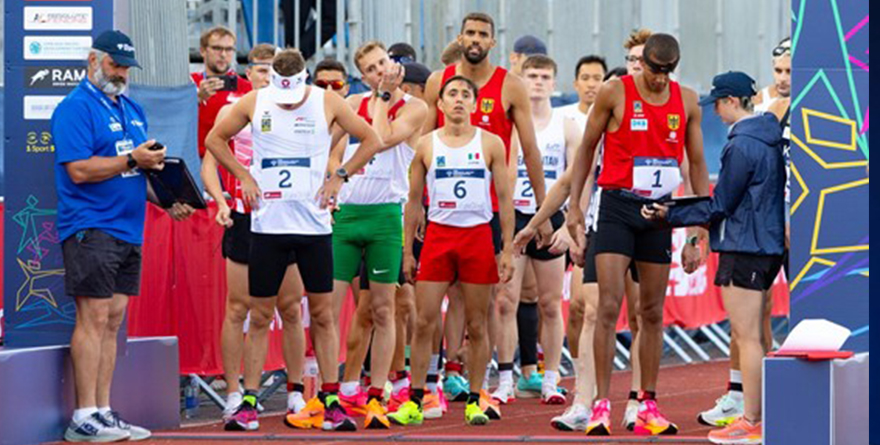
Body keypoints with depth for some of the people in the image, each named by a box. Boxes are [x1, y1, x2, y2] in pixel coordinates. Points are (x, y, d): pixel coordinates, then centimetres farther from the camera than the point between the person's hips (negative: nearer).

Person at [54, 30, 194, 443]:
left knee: (113, 320, 9)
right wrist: (131, 160, -16)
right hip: (91, 229, -8)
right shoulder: (75, 108, -7)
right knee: (94, 317, -9)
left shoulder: (132, 110, 19)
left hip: (128, 230, 8)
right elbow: (79, 170, -17)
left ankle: (103, 412, 13)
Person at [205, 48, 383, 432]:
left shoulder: (327, 103, -1)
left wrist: (339, 177, 0)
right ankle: (249, 400, 6)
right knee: (260, 316, 2)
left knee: (322, 314, 3)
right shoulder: (253, 104, 1)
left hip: (314, 224, 0)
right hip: (267, 224, 0)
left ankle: (331, 400, 9)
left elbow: (371, 141, 8)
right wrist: (243, 176, 3)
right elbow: (215, 139, 14)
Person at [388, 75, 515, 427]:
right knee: (424, 322, -3)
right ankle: (415, 403, 2)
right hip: (438, 235, 1)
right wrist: (407, 251, 7)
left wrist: (508, 249, -1)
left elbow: (504, 199, 5)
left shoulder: (491, 144, 4)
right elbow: (413, 201, 11)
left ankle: (474, 402, 10)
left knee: (477, 325, 2)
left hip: (478, 236, -1)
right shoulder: (427, 145, 6)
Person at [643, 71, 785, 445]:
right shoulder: (769, 138, 12)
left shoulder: (741, 145, -17)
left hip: (744, 247, -10)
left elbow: (720, 206, -14)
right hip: (767, 246, 10)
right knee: (752, 337, 14)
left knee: (747, 337, -6)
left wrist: (670, 216, -8)